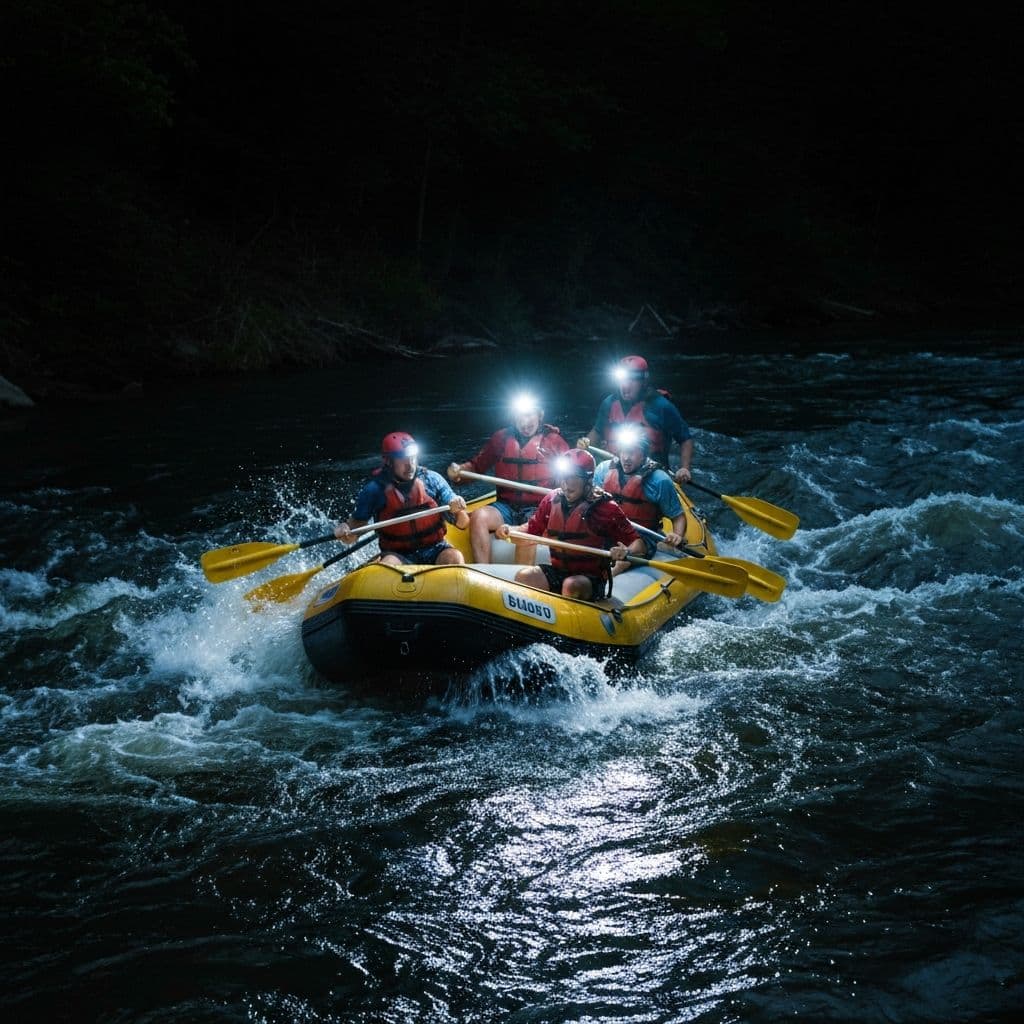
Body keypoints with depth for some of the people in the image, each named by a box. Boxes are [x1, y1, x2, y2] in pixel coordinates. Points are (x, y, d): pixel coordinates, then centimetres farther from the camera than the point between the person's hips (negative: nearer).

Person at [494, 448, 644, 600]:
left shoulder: (605, 507, -11)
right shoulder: (551, 501, 3)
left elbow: (638, 544, -9)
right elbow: (530, 532, 15)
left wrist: (626, 552, -32)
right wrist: (507, 531, -6)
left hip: (591, 579, -4)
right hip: (558, 571, 4)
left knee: (571, 586, -36)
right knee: (524, 576, -22)